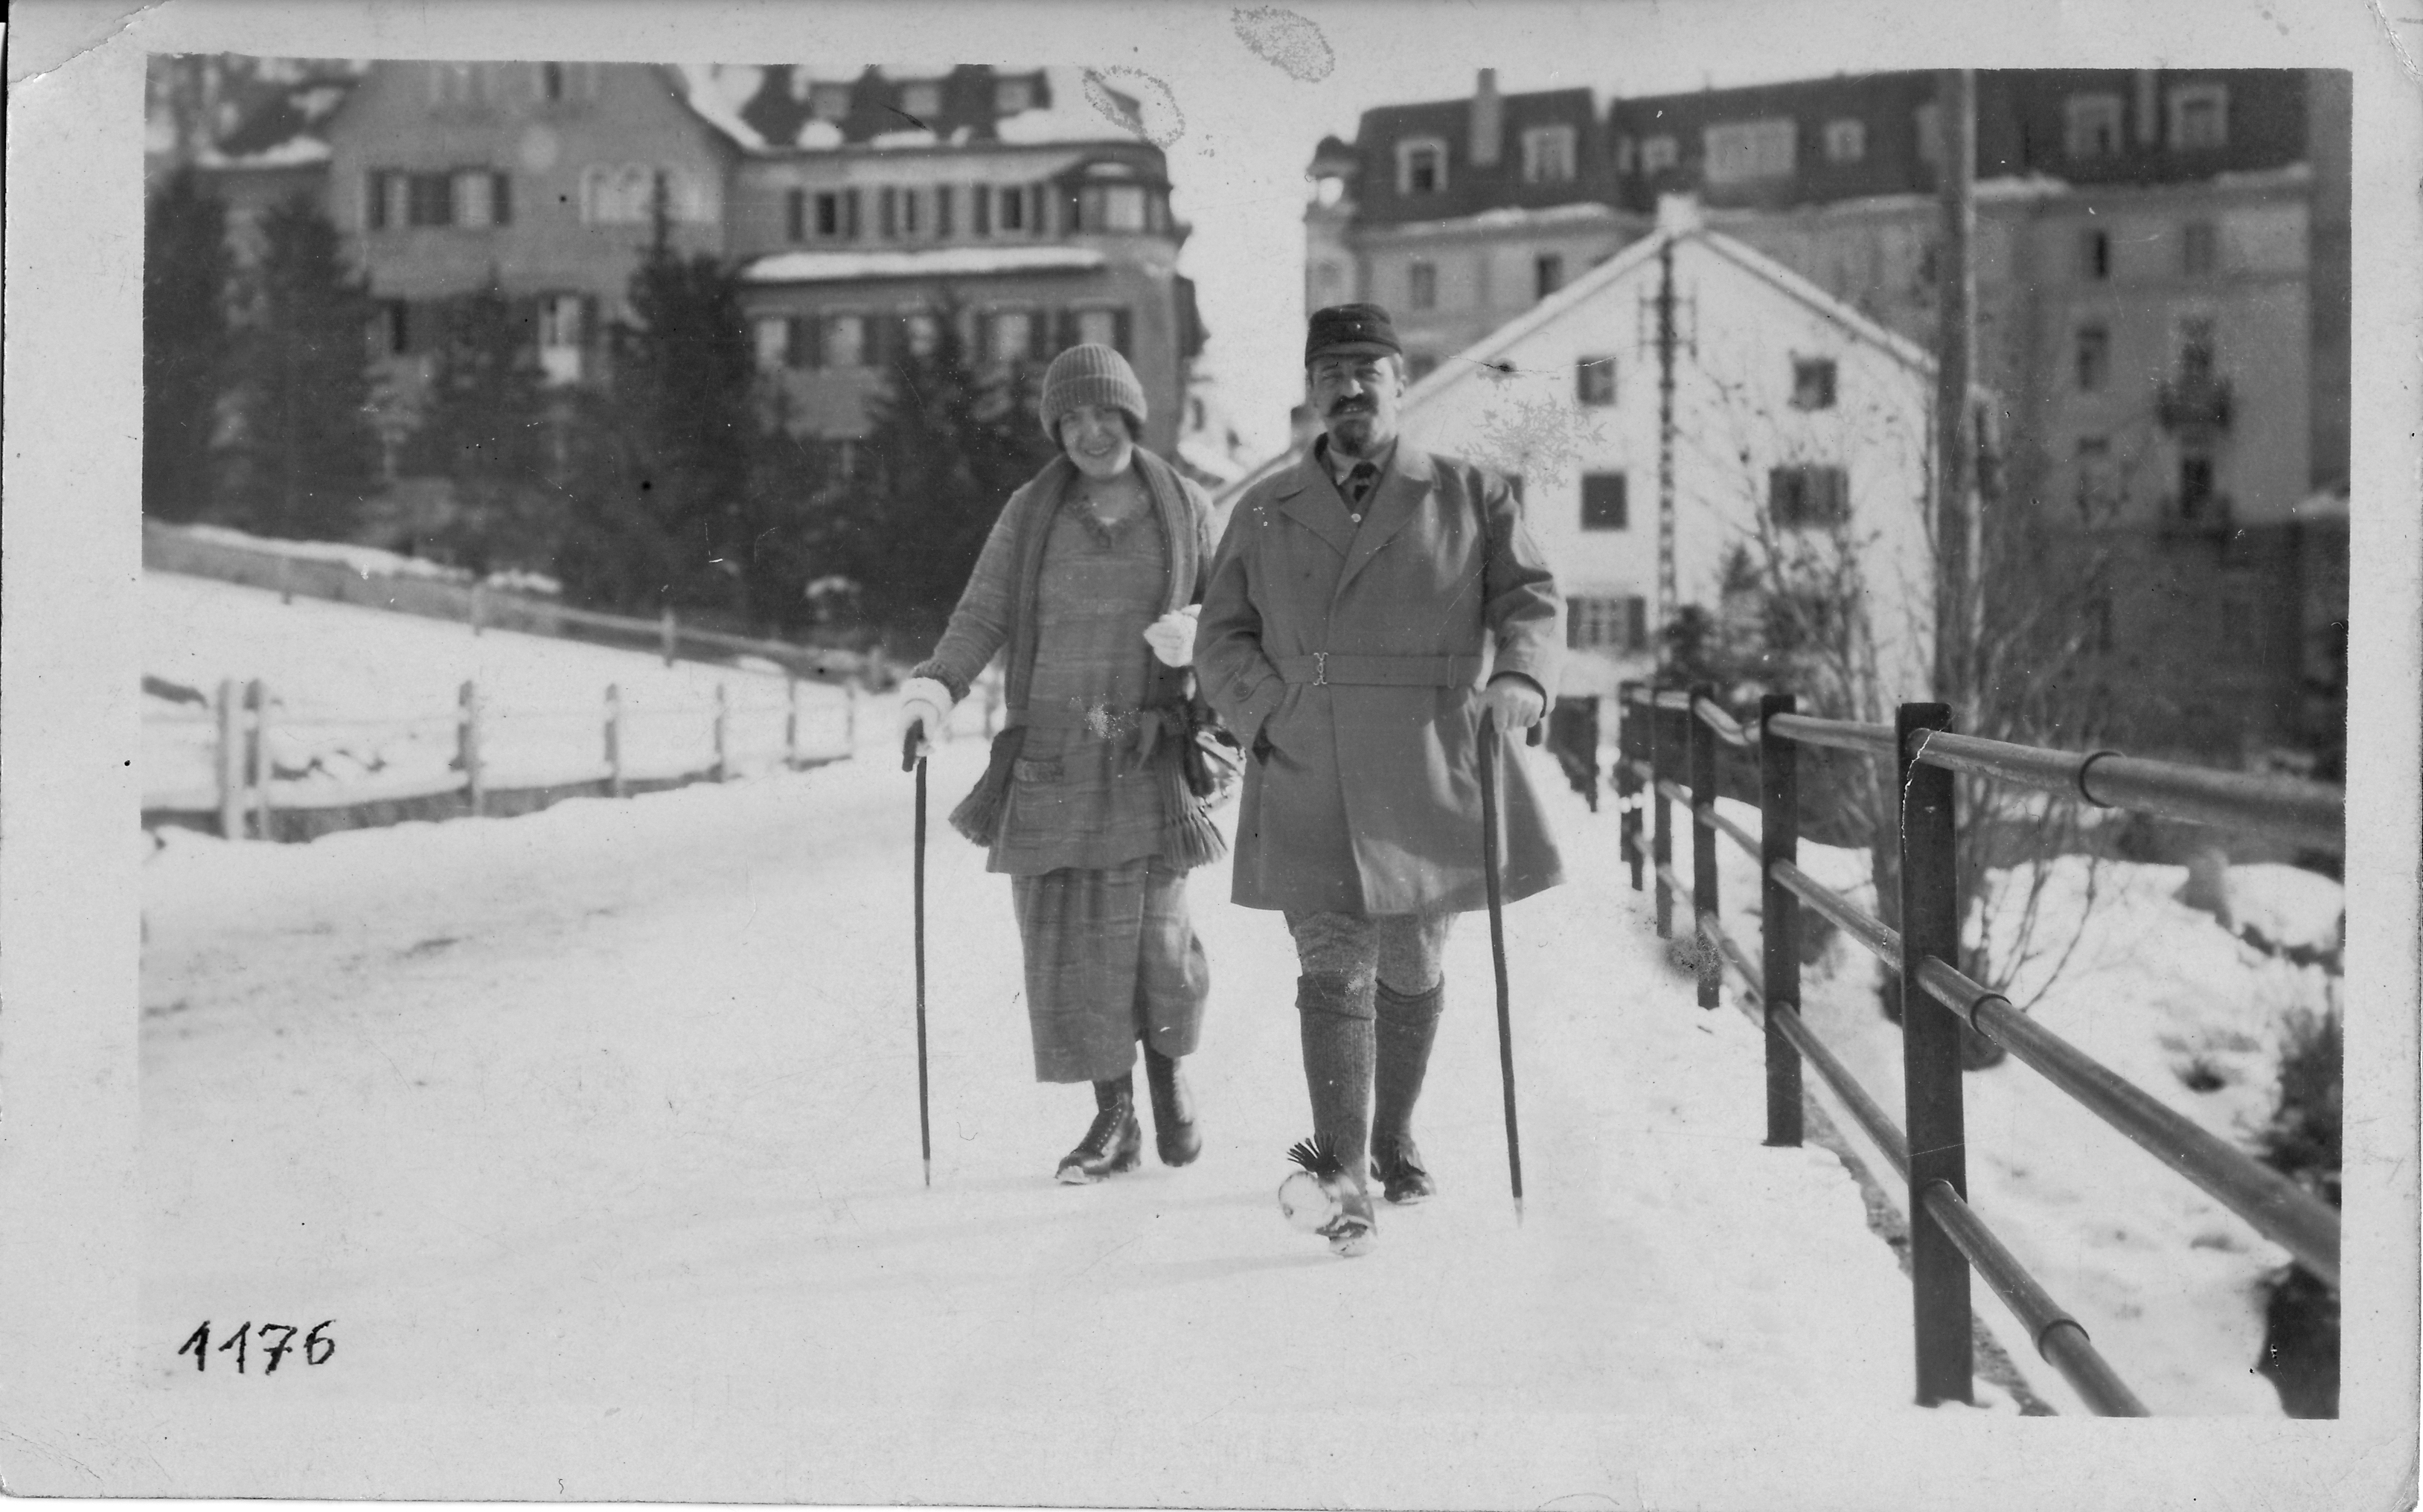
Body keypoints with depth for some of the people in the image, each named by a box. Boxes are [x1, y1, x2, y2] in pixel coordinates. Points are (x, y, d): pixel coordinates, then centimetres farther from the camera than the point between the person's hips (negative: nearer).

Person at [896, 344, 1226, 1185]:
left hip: (1148, 759, -1)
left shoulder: (1184, 509, 6)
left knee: (1153, 934, -9)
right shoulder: (1031, 514, 6)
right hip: (1049, 758, 1)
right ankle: (1113, 1120, 15)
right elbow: (981, 617, 2)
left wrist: (1195, 634, -9)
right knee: (1064, 939, 0)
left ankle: (1170, 1067, 22)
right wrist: (936, 684, -16)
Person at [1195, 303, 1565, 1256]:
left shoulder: (1469, 497, 9)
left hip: (1429, 779, 1)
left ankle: (1394, 1140, 33)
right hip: (1309, 790, 0)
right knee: (1334, 969, -10)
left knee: (1410, 969, 12)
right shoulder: (1265, 514, 12)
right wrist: (1269, 711, -6)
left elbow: (1530, 598, 4)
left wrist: (1518, 676, -16)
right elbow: (1221, 639, 13)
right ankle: (1343, 1177, -10)